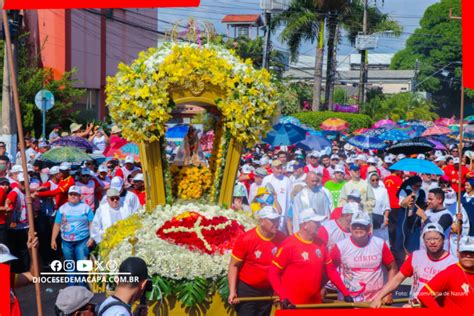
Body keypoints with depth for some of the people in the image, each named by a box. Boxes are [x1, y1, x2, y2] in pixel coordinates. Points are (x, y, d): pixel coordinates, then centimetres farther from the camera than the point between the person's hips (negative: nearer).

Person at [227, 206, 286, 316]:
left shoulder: (282, 239, -7)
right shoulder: (246, 239, -17)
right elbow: (234, 265, -11)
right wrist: (232, 291, -17)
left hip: (268, 291, 4)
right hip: (246, 290, -4)